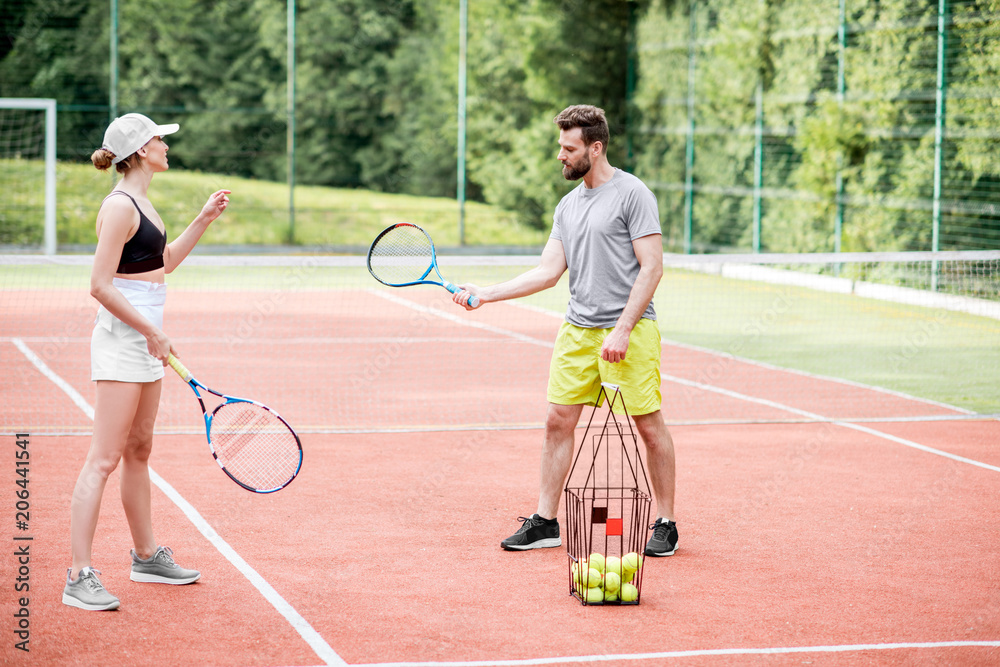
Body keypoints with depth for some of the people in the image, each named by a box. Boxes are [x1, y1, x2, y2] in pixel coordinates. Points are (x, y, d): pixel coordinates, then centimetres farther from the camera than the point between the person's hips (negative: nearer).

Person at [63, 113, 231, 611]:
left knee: (138, 453, 18)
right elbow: (101, 285, -20)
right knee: (103, 460, -10)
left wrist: (204, 219, 21)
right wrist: (151, 331, -17)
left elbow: (165, 262, 28)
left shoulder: (140, 203, 14)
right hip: (121, 344, -10)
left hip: (145, 344, 10)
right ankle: (80, 578, -10)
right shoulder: (120, 206, -16)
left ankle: (147, 556, 29)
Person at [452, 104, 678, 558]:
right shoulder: (567, 206, 14)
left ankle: (665, 524, 11)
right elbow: (548, 272, 13)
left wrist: (622, 329, -17)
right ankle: (545, 522, 10)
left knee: (649, 425, -1)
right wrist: (485, 294, 5)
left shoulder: (633, 194, -7)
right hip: (577, 329, 7)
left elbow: (651, 267, -11)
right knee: (558, 420, 3)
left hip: (629, 329, -6)